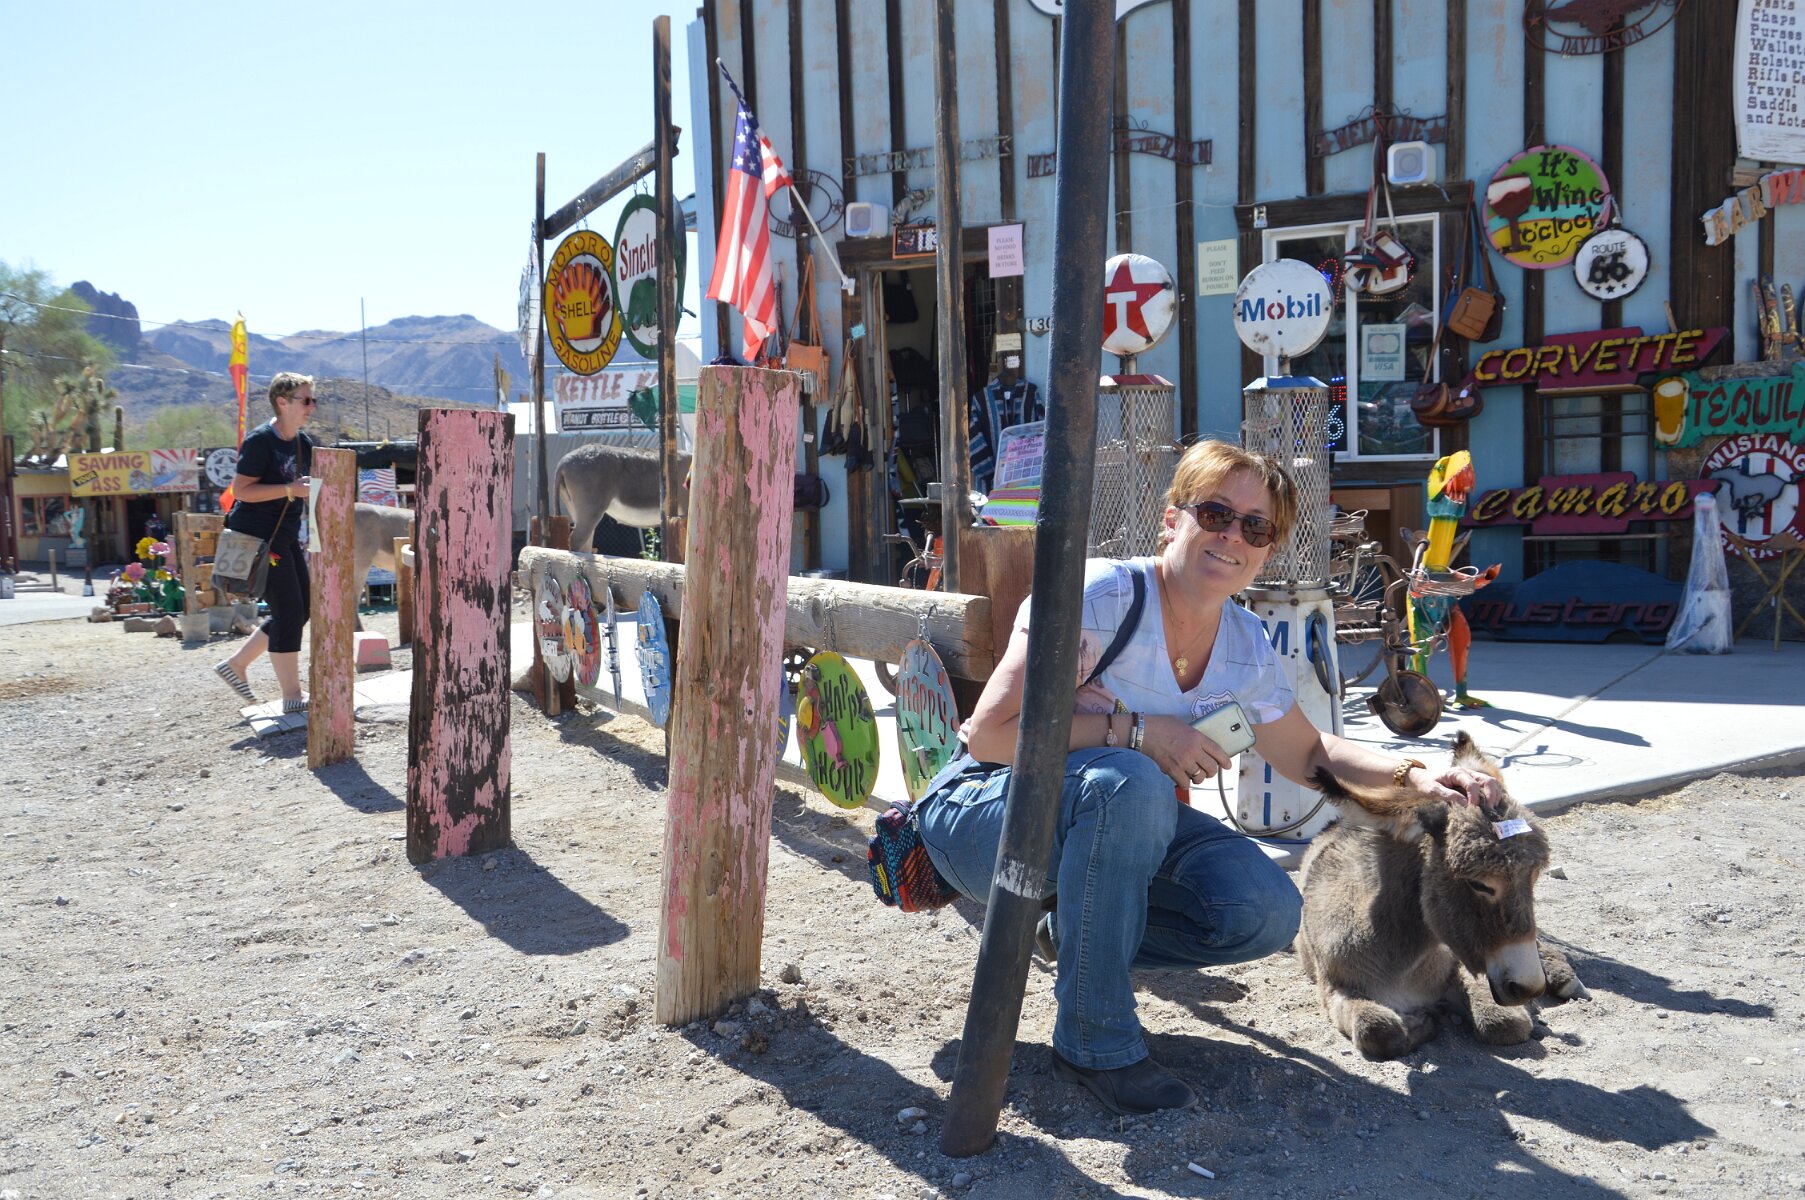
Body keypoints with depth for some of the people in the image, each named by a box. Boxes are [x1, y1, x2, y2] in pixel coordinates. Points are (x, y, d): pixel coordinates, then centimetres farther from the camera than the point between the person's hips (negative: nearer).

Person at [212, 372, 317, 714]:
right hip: (257, 536, -9)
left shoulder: (303, 443, 11)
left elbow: (311, 485, 23)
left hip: (285, 536, 9)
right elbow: (241, 490, -20)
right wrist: (291, 490, -25)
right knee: (288, 611, -8)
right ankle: (292, 696, 0)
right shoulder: (260, 441, -15)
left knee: (301, 609, 11)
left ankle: (236, 664, 24)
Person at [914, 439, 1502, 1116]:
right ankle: (1094, 1042, -22)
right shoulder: (1101, 597, -23)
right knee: (1131, 782, -37)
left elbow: (1307, 755, 13)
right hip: (984, 811, -6)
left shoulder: (1247, 649, -3)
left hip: (1109, 823, 6)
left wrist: (1416, 776, -3)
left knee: (1266, 912, -15)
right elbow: (990, 732, -25)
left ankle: (1074, 931, 8)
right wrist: (1136, 730, -28)